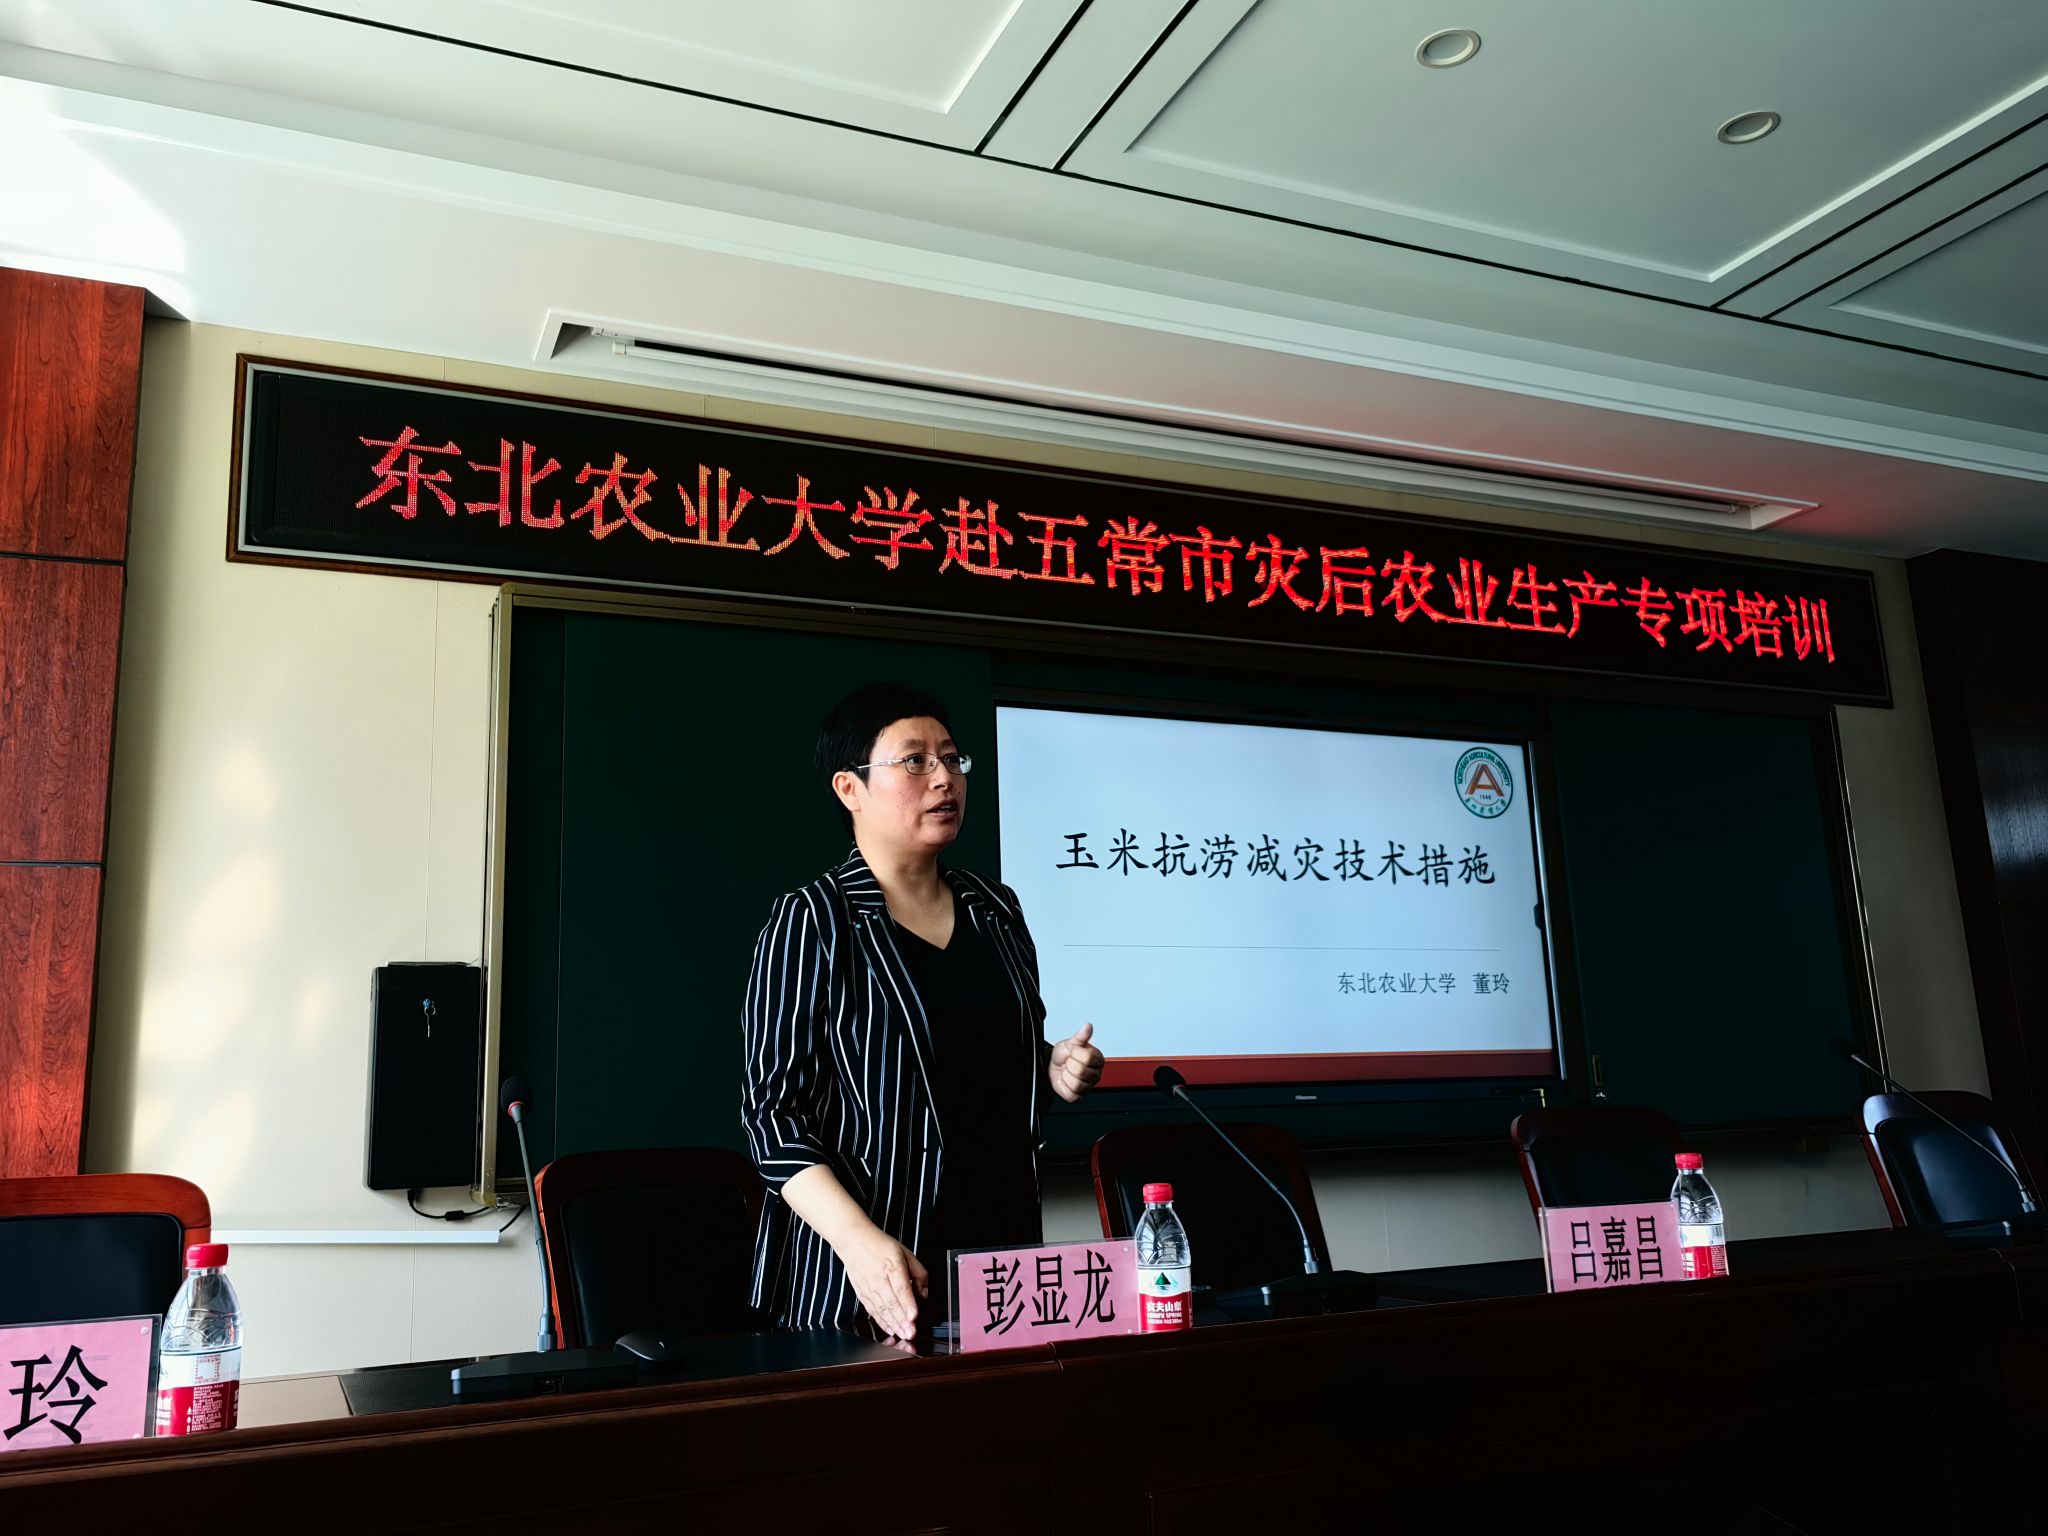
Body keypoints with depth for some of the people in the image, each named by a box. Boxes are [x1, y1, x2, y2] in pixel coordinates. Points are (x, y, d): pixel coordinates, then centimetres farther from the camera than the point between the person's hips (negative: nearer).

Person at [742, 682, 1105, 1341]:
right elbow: (774, 1107, -12)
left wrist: (1055, 1071, 0)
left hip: (1005, 1244, 5)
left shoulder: (996, 909, 10)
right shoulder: (812, 922, -8)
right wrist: (860, 1240, -25)